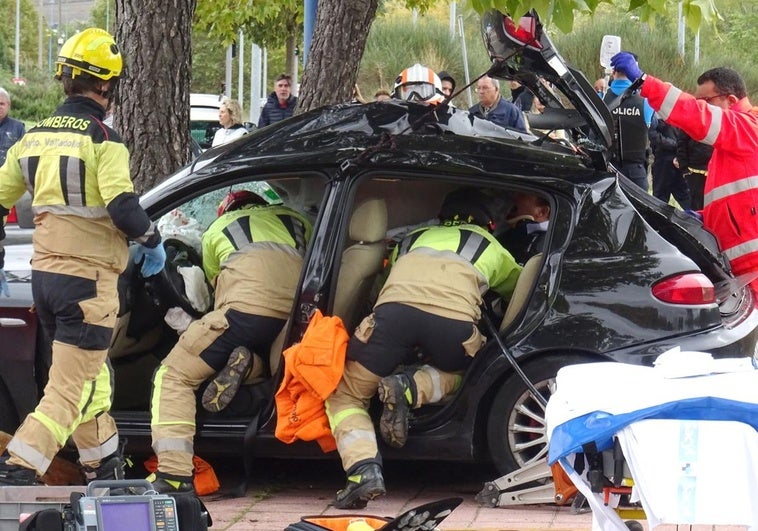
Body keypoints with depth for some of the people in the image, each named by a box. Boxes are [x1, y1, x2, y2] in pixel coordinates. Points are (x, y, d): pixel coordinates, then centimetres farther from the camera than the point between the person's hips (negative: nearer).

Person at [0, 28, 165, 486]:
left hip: (44, 274, 7)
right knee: (71, 389, -6)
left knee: (90, 377, 23)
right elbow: (123, 207, -21)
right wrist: (153, 241, -2)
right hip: (87, 278, -7)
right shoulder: (103, 141, -11)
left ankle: (105, 470, 33)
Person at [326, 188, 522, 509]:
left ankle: (364, 470, -10)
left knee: (344, 395, 16)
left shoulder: (413, 238, 40)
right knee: (457, 374, 33)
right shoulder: (492, 249, 36)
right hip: (455, 319, 0)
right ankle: (411, 388, 0)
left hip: (395, 309, 0)